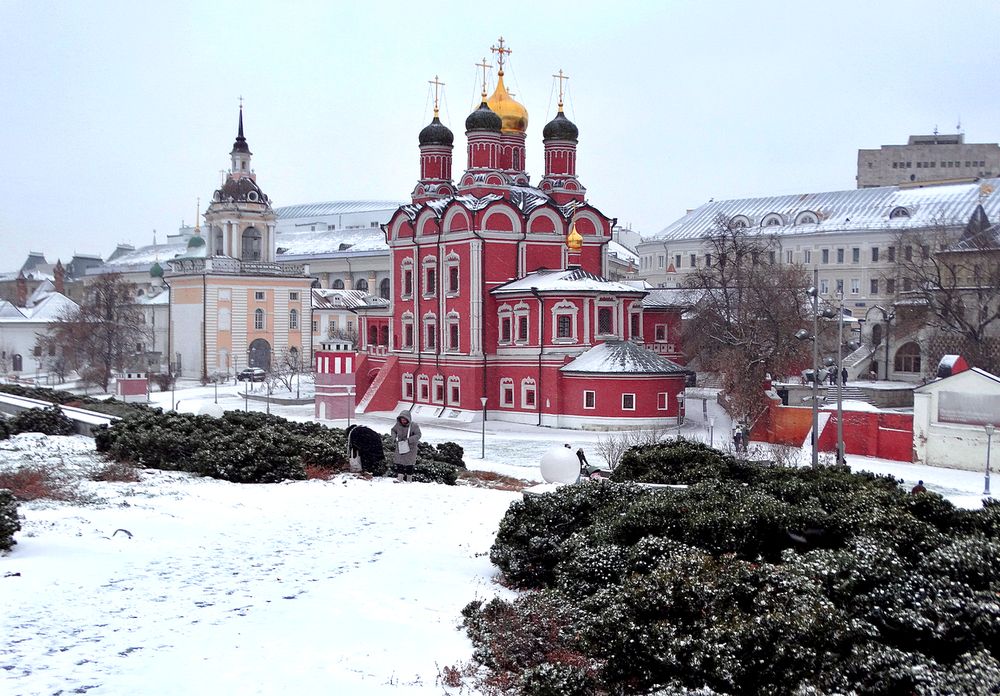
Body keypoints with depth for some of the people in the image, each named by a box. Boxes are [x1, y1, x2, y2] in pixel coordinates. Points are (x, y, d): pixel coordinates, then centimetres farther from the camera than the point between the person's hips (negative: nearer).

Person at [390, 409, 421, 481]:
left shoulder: (414, 426, -19)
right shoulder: (398, 425, -8)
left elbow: (418, 435, -20)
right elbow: (393, 430, 10)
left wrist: (408, 439, -31)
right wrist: (394, 438, -7)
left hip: (410, 448, -3)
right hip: (400, 447, 3)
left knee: (409, 465, 9)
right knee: (399, 465, 1)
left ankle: (409, 480, 22)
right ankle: (399, 479, 6)